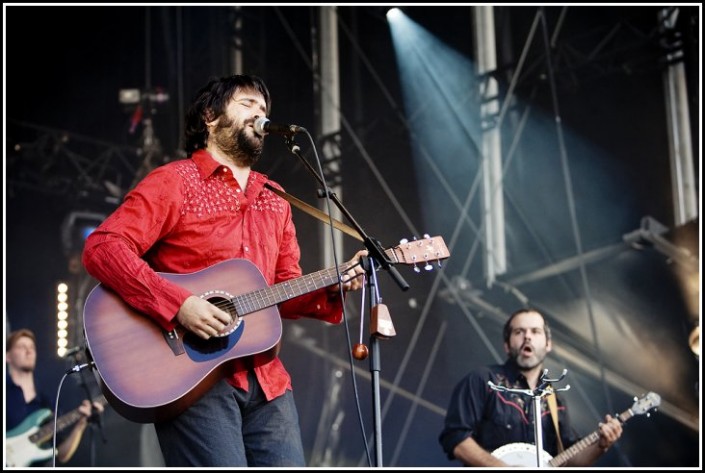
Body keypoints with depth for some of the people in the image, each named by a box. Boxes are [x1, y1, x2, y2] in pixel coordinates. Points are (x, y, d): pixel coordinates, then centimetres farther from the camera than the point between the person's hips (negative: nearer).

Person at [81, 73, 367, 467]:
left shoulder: (274, 199, 18)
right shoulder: (175, 181, -2)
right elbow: (102, 247, -14)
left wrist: (333, 288, -1)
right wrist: (178, 304, -23)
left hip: (266, 379, 6)